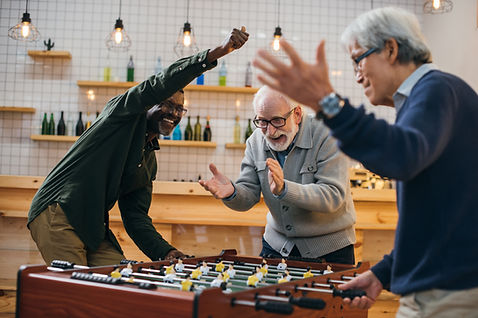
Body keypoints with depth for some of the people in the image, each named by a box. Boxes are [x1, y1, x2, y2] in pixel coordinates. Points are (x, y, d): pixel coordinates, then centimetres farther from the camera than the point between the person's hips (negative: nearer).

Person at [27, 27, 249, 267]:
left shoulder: (150, 161, 16)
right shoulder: (124, 113, -3)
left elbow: (135, 216, 12)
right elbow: (163, 83, -21)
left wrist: (165, 252, -5)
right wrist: (218, 52, -30)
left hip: (93, 229, 8)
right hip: (58, 214, -8)